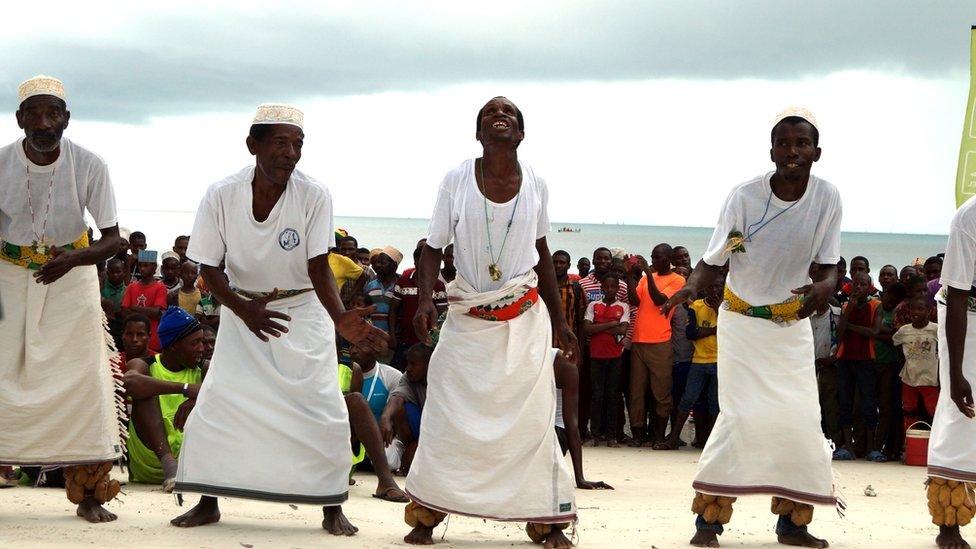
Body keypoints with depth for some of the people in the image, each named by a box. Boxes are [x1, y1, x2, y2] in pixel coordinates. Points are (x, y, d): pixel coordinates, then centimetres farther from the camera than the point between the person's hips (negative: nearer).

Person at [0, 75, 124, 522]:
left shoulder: (89, 165, -18)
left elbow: (112, 238, -12)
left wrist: (73, 259, -31)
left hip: (71, 274, 0)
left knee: (82, 377, -4)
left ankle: (89, 494, 4)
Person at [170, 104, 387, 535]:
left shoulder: (314, 196, -19)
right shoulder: (221, 196, -17)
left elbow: (319, 268, -20)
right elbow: (210, 268, -11)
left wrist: (340, 319, -38)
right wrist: (244, 309, -29)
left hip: (304, 311, -1)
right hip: (243, 309, 1)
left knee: (324, 411, -9)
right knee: (215, 406, -7)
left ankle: (332, 508, 6)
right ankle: (207, 502, 10)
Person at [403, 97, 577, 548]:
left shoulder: (535, 185, 1)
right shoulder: (456, 181, -6)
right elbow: (433, 247, -3)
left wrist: (559, 321, 14)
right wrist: (425, 299, -20)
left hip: (525, 320, 1)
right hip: (468, 320, -1)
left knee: (532, 418, -1)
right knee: (448, 417, -2)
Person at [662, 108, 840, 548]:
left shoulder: (827, 198, -12)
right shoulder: (745, 197, -18)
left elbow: (829, 264, -7)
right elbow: (713, 262, -13)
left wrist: (824, 286, -30)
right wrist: (691, 287, -34)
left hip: (792, 322, 3)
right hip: (743, 319, -3)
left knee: (800, 419, -1)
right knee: (742, 413, -14)